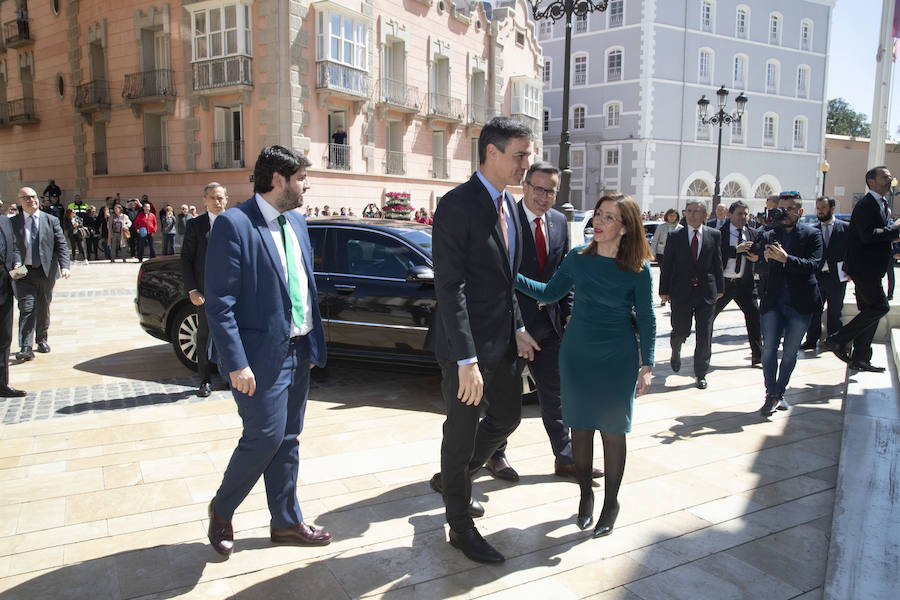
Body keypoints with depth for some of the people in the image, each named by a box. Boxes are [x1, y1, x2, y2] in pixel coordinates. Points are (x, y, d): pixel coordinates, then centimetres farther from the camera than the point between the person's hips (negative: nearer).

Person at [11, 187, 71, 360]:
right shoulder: (13, 222, 3)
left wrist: (64, 265, -12)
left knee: (43, 308, 12)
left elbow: (61, 244, 1)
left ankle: (42, 340, 28)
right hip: (23, 273, -1)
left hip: (47, 271, 1)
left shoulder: (51, 220, 4)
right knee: (27, 308, -9)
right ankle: (26, 348, -12)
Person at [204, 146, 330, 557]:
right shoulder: (234, 224, -14)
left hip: (298, 352, 8)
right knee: (265, 437, 0)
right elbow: (219, 302, -16)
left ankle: (286, 522, 30)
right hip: (261, 356, -7)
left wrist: (314, 343, 11)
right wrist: (236, 364, -18)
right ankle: (221, 511, 27)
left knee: (288, 440, 15)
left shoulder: (296, 222, 10)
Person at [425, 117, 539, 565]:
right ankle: (460, 527, 29)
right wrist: (467, 361, -25)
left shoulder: (509, 205, 9)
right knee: (461, 433, 8)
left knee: (508, 416, 22)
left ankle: (451, 478, 45)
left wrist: (518, 329, 11)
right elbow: (449, 288, -23)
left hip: (503, 341, 9)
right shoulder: (457, 205, -18)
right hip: (467, 345, -9)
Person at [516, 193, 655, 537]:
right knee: (580, 427, 10)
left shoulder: (638, 270, -9)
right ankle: (585, 495, 30)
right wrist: (512, 276, -2)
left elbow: (646, 319, -3)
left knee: (612, 431, 7)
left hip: (617, 360, -2)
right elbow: (550, 293, 7)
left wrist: (647, 365, -5)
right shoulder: (578, 258, -2)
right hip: (577, 354, 3)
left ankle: (611, 503, 26)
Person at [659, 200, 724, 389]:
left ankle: (701, 373, 16)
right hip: (681, 292, -1)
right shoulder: (675, 237, 0)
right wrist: (664, 290, -1)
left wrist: (719, 288, 8)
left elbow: (717, 263, 8)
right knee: (681, 331, 5)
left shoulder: (714, 235, 4)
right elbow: (666, 265, 1)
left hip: (706, 292, 1)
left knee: (704, 335, 2)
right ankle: (676, 352, 40)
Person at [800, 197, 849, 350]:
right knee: (814, 310, 5)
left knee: (835, 312, 8)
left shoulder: (845, 227, 0)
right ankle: (812, 340, 14)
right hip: (816, 276, 2)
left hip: (836, 277, -2)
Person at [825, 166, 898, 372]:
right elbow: (867, 235, -23)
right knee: (880, 306, -15)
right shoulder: (866, 204, -12)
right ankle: (839, 339, -7)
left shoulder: (881, 204, 20)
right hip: (864, 267, -10)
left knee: (869, 311, 10)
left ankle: (860, 358, 15)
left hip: (872, 268, 10)